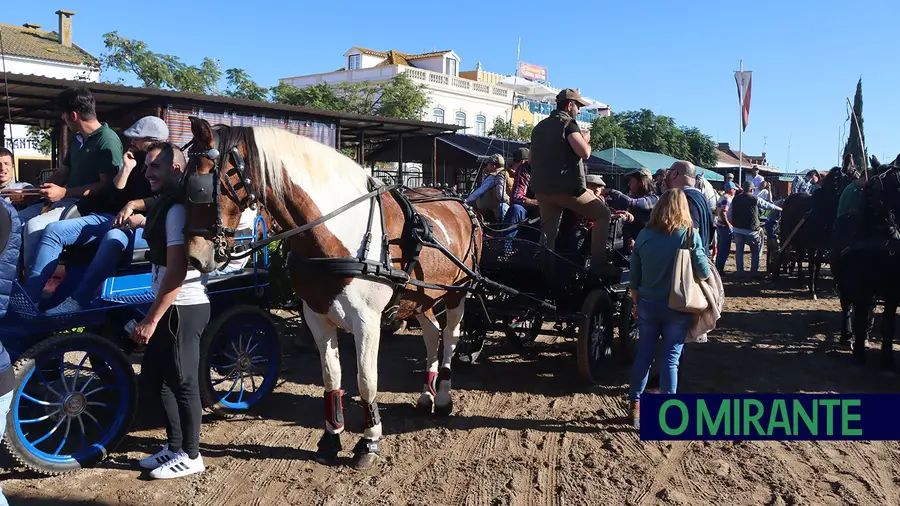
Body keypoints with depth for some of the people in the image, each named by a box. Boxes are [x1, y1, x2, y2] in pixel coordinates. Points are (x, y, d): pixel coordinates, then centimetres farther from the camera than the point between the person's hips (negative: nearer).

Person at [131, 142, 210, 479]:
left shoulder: (178, 209, -18)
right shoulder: (165, 205, 13)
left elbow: (177, 271, -23)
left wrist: (151, 319, -21)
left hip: (183, 308, -10)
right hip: (172, 307, 10)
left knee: (181, 382, 3)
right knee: (153, 377, 18)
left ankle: (190, 456, 19)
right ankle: (175, 445, 31)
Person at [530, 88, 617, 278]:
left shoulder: (539, 127, 20)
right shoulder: (568, 123, -5)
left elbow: (532, 158, 28)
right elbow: (584, 153, -16)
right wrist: (586, 139, 3)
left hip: (541, 188, 8)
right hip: (566, 187, -8)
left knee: (548, 232, 14)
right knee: (603, 213, 2)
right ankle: (598, 262, -7)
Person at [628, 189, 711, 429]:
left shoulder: (644, 235, -1)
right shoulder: (689, 235, -9)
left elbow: (634, 278, 4)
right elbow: (704, 273, -9)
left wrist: (637, 302, 16)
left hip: (648, 305, 2)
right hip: (677, 308, -2)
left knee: (643, 355, 12)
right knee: (670, 359, 4)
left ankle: (635, 407, 20)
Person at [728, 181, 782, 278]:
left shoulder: (735, 199, 3)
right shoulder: (755, 199, -7)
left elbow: (729, 215, 5)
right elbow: (769, 206, 5)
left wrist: (733, 224, 17)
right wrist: (781, 209, 19)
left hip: (737, 229, 3)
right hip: (751, 230, -3)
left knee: (739, 250, 9)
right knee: (755, 251, 10)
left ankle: (740, 272, 8)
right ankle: (754, 272, 10)